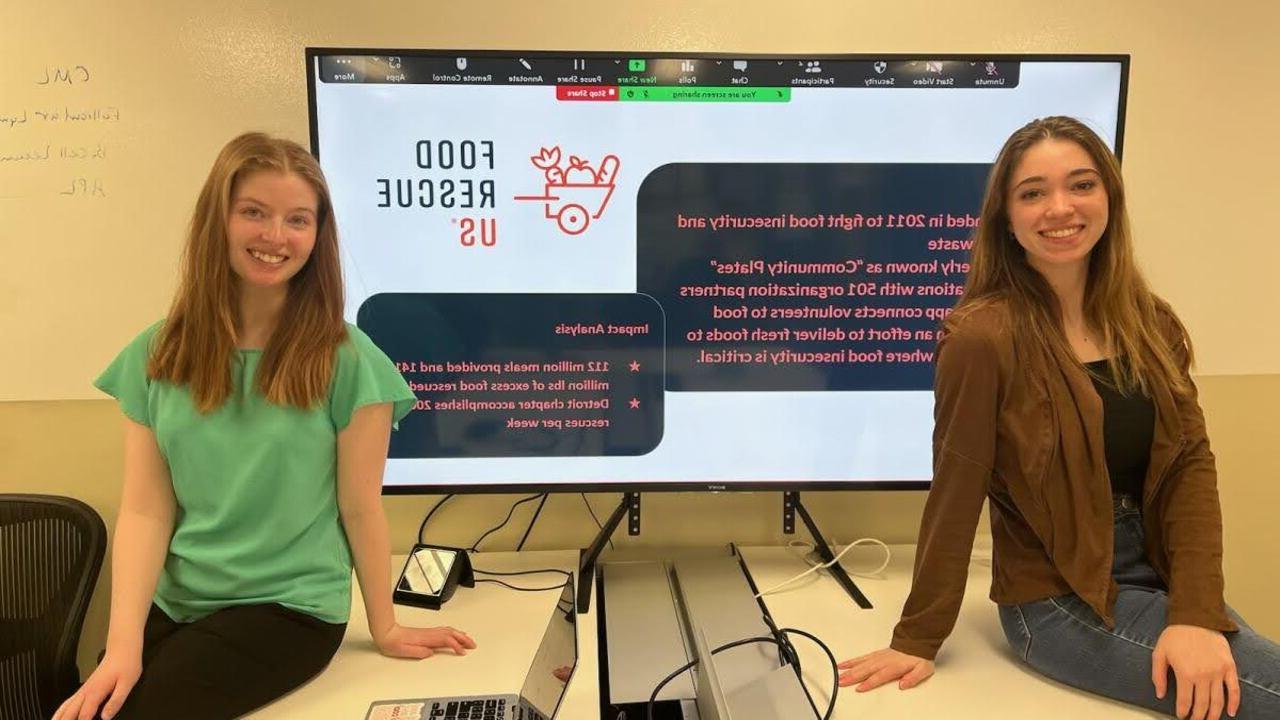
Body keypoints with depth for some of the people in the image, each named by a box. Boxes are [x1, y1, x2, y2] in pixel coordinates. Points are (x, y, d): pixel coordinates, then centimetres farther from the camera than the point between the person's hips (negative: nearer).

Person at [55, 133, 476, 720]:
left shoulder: (345, 361, -11)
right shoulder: (157, 356, 0)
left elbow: (360, 509, -6)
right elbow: (145, 511, -3)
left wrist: (384, 628, 2)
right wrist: (123, 644, -14)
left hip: (286, 608, -3)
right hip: (170, 603, 4)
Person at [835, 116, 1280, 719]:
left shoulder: (1150, 323, 2)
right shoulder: (985, 337, -19)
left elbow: (1191, 464, -2)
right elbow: (956, 494, -16)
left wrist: (1196, 612, -15)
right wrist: (918, 639, -10)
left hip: (1157, 574, 6)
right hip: (1061, 599, -6)